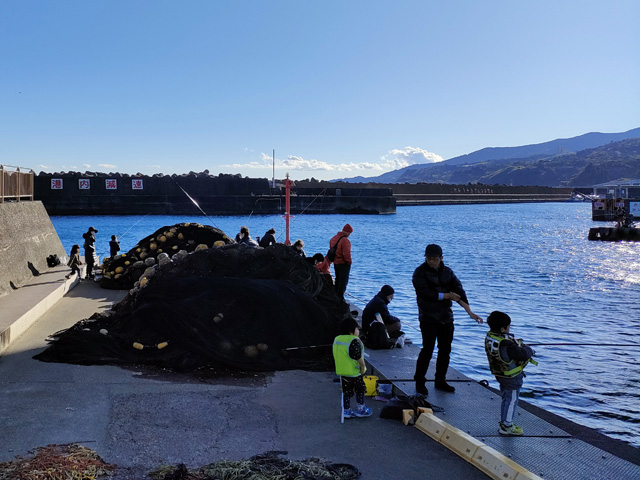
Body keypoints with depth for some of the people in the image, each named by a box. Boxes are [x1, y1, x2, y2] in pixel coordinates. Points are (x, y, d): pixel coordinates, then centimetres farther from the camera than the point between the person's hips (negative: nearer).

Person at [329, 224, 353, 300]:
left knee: (338, 279, 20)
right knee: (344, 281, 0)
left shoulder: (333, 238, 7)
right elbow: (346, 254, -24)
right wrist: (349, 262, -10)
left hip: (335, 262, 8)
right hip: (343, 263, -8)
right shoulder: (345, 240, -22)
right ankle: (340, 298, 1)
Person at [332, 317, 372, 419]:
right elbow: (358, 356, -23)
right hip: (354, 372, -7)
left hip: (341, 371, 7)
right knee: (360, 390, 11)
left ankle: (346, 411, 18)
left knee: (346, 392, 14)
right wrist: (363, 365, -9)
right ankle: (361, 409, 19)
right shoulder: (354, 341, -20)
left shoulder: (337, 339, 6)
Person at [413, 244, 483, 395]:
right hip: (428, 317, -5)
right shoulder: (420, 272, -9)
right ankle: (419, 381, 8)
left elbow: (459, 291, -3)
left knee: (445, 350, 10)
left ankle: (440, 381, 24)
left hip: (446, 317, 5)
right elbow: (426, 293, -20)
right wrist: (447, 295, -13)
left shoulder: (447, 272, 5)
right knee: (427, 349, -7)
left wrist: (470, 312, -13)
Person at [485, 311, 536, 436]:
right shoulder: (506, 345, -35)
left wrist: (519, 345, -6)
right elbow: (523, 355, -29)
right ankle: (506, 427, 19)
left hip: (500, 373, 9)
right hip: (512, 377, -9)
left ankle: (504, 422, 35)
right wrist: (528, 349, -9)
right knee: (512, 399, 8)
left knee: (505, 398, 23)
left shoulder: (489, 337, -7)